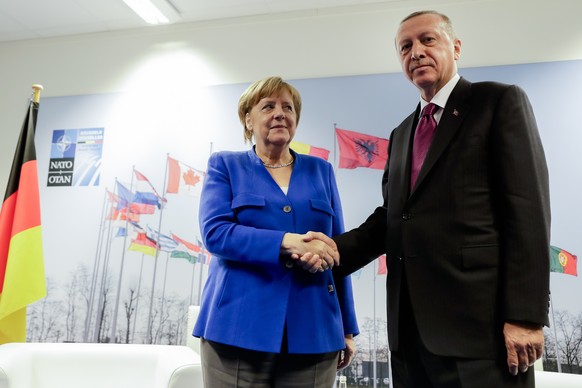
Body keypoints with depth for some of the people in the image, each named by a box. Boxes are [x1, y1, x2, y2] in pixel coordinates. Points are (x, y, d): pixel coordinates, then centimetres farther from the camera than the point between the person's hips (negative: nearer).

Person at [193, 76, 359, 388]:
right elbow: (214, 231, -9)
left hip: (313, 330, 3)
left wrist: (347, 328, 10)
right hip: (238, 327, -2)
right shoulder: (225, 165, 6)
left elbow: (337, 251, 12)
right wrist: (286, 243, -21)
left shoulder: (321, 171, 12)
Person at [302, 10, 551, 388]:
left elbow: (527, 210, -8)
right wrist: (337, 248, -4)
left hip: (479, 319, -5)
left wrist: (525, 315, -14)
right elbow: (390, 216, 13)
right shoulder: (401, 133, 20)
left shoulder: (500, 101, 1)